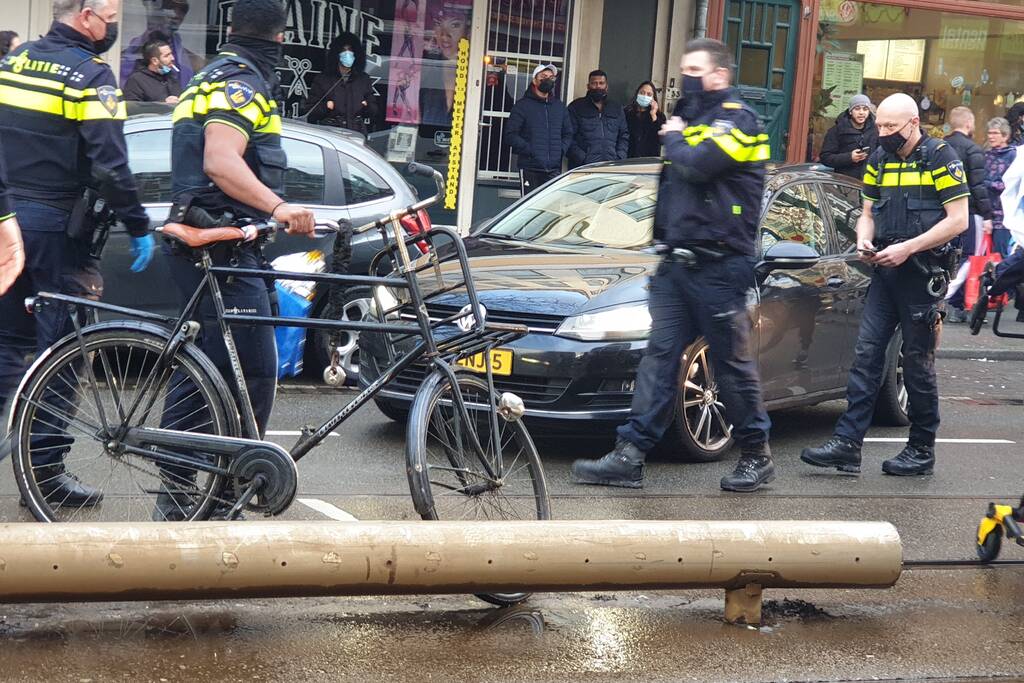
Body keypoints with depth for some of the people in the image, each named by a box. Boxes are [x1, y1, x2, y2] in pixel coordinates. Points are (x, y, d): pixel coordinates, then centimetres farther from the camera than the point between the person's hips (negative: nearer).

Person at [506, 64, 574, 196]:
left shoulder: (559, 106, 18)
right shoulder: (523, 105, 4)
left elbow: (568, 134, 23)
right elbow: (511, 134, -2)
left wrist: (561, 150, 3)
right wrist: (529, 150, -12)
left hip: (554, 169, 4)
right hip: (530, 169, -4)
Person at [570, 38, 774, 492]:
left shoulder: (738, 120, -7)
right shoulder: (692, 118, 21)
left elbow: (696, 164, -21)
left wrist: (674, 138, -6)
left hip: (717, 267, -8)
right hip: (676, 263, 8)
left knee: (733, 364, 1)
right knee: (659, 356, 1)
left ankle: (756, 456, 14)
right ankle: (630, 456, -2)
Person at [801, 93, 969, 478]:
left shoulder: (940, 157, -7)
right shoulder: (879, 160, 12)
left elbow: (958, 220, -12)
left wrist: (907, 247, -18)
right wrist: (864, 241, -3)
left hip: (922, 274, -6)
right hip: (885, 272, 6)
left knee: (918, 364, 2)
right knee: (866, 356, -1)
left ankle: (922, 451, 13)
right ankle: (847, 445, -2)